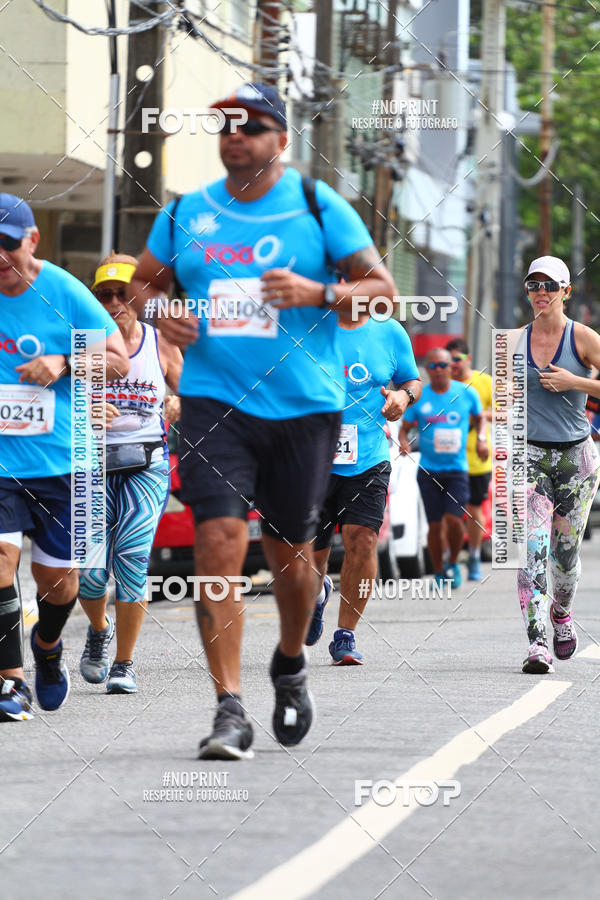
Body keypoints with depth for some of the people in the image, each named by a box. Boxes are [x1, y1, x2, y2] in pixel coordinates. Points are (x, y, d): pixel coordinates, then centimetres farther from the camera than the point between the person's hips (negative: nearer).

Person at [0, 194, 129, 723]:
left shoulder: (64, 292, -4)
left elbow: (119, 361, 0)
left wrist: (63, 364, -15)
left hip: (59, 458, 0)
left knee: (58, 576, 8)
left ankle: (47, 645, 41)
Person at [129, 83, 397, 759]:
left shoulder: (318, 207, 1)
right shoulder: (185, 213, 9)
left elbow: (382, 288, 2)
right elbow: (143, 280, 22)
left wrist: (319, 294, -17)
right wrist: (158, 309, -1)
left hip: (304, 405, -1)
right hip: (214, 403, 1)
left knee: (289, 549, 10)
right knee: (218, 541, -15)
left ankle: (291, 665, 40)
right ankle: (229, 710, -16)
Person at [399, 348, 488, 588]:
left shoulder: (467, 393, 1)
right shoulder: (418, 397, 0)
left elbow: (479, 417, 18)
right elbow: (404, 428, 6)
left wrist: (481, 439, 0)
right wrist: (403, 442, -16)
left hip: (457, 469, -1)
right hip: (428, 469, 1)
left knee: (453, 519, -16)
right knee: (434, 525, 0)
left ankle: (454, 563, 10)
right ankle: (439, 574, 17)